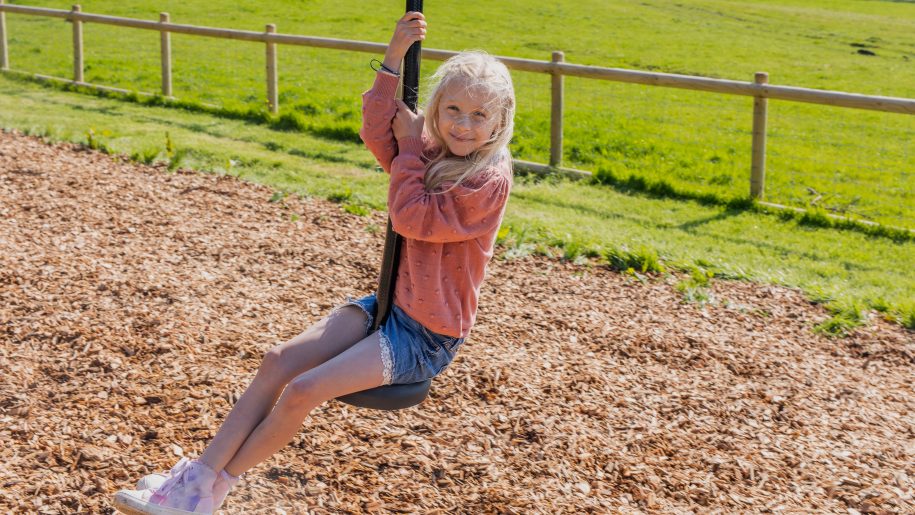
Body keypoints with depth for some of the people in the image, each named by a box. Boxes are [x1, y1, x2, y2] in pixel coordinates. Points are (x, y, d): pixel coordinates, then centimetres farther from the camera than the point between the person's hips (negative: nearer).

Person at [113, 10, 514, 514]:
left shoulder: (489, 180, -19)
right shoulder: (433, 153, 5)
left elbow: (411, 218, -22)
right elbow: (377, 133, -3)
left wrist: (410, 143, -13)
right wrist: (393, 59, -13)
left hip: (427, 338, -8)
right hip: (389, 304, 8)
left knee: (302, 391, -18)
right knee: (279, 360, -8)